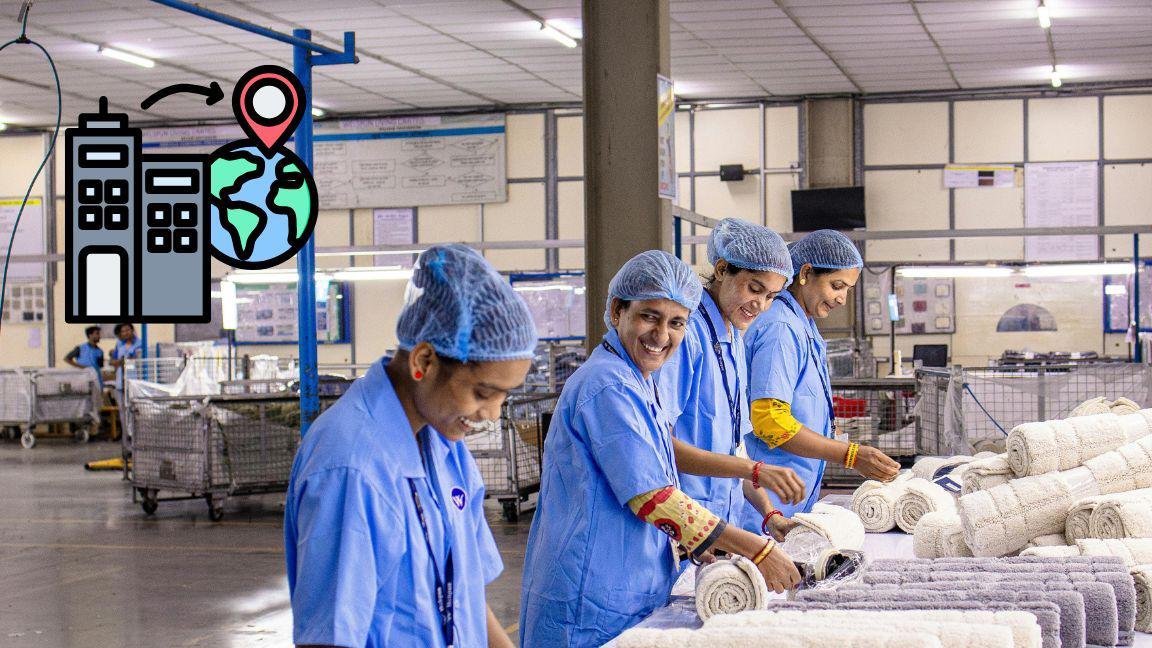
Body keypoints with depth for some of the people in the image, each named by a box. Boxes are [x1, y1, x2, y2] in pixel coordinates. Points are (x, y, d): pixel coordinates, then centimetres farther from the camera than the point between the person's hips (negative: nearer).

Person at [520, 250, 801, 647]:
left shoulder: (641, 385, 15)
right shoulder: (608, 387, -17)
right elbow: (653, 498, -21)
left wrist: (697, 545, 7)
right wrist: (756, 551, -18)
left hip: (632, 594, 10)